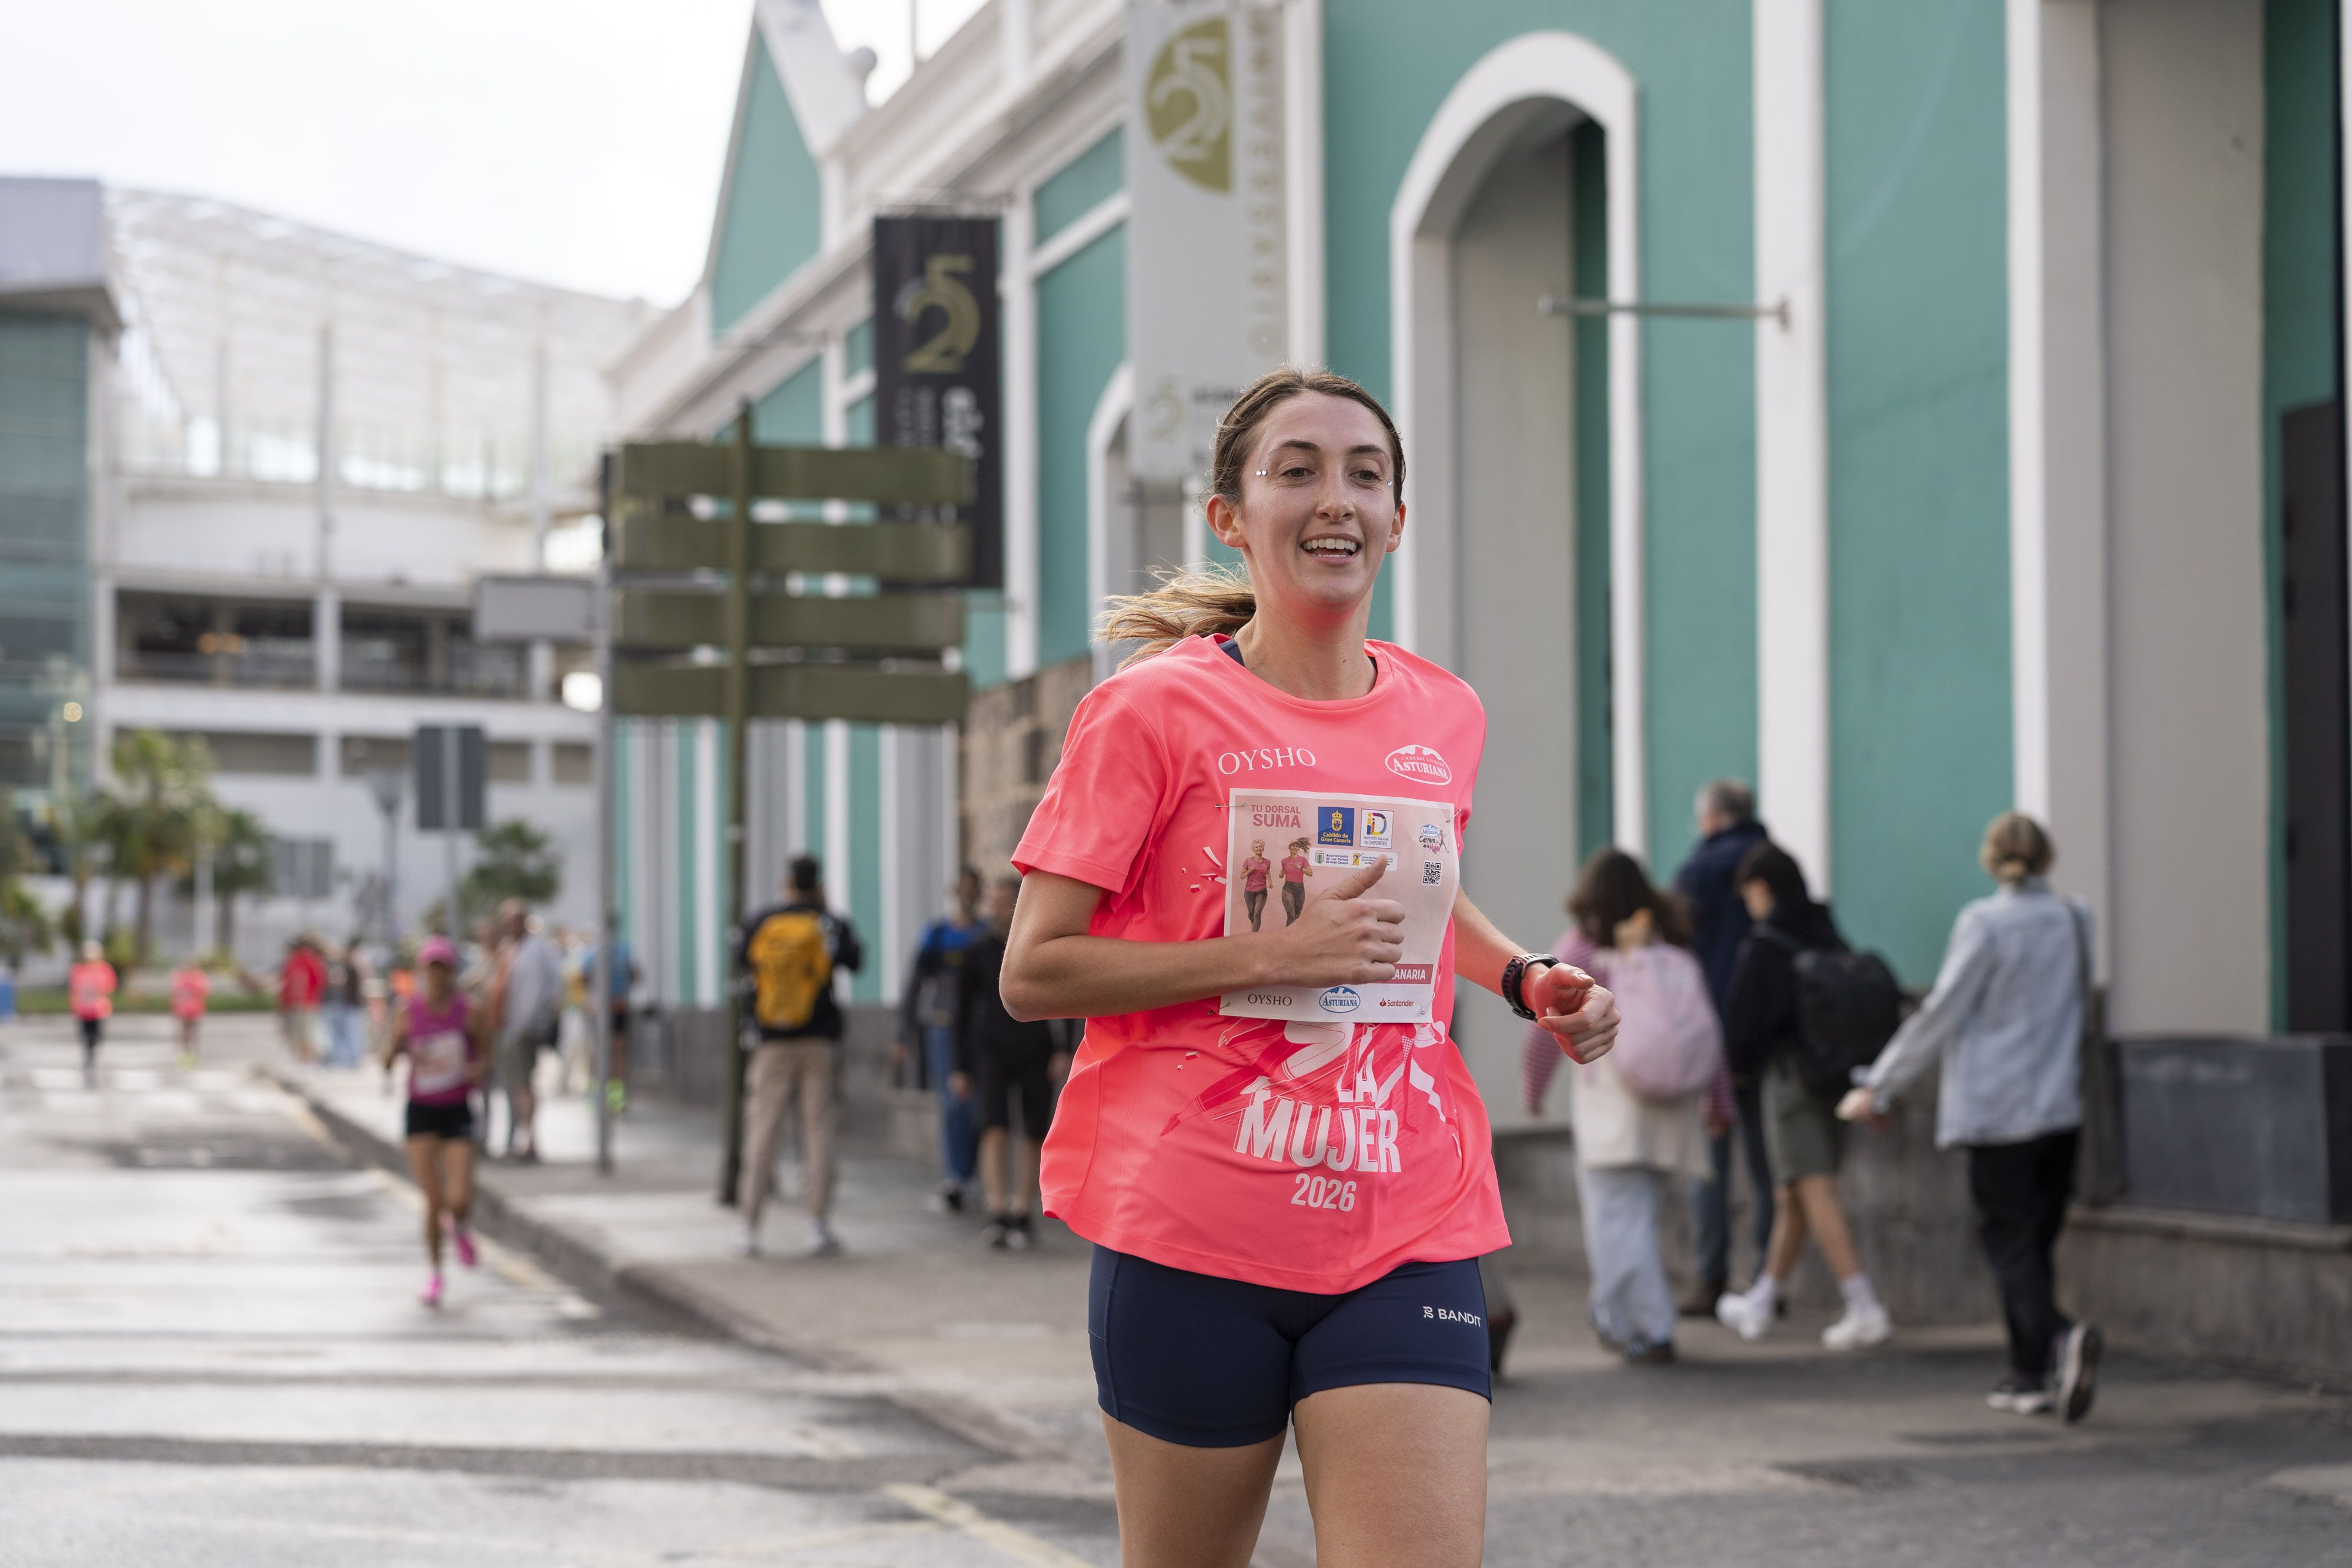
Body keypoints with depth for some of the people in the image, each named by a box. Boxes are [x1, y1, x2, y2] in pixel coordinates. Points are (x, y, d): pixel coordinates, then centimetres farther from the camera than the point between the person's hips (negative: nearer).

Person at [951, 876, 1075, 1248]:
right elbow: (965, 1010, 9)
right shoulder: (980, 951, 3)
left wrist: (1065, 1050, -7)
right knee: (995, 1130, -15)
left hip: (1036, 1051, 0)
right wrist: (961, 1067, 8)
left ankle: (1021, 1215, 13)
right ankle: (997, 1213, -23)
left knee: (1033, 1134, 2)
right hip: (992, 1050, 0)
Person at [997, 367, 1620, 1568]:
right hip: (1192, 1236, -3)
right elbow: (1031, 974, -8)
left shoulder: (1444, 716, 10)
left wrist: (1526, 979, 11)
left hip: (1406, 1241, 3)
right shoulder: (1153, 712, -5)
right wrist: (1264, 956, -17)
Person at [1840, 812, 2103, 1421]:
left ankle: (2059, 1337, -24)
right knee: (2034, 1238, 12)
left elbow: (1941, 1015, -10)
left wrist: (1879, 1089, -3)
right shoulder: (2076, 921, 5)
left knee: (2009, 1239, -2)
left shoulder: (1985, 924, -10)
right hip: (2061, 1106, 5)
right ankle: (2031, 1375, 13)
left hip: (1999, 1108, -5)